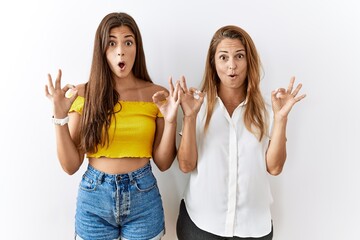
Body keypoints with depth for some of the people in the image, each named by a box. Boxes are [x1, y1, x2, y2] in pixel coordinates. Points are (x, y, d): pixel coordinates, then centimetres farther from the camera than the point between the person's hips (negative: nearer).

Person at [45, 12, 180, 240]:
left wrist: (170, 120, -16)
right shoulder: (84, 94, -5)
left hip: (144, 198, 0)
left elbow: (163, 162, -2)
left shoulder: (156, 95, -4)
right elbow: (71, 165, -5)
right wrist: (60, 117, -16)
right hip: (94, 198, 0)